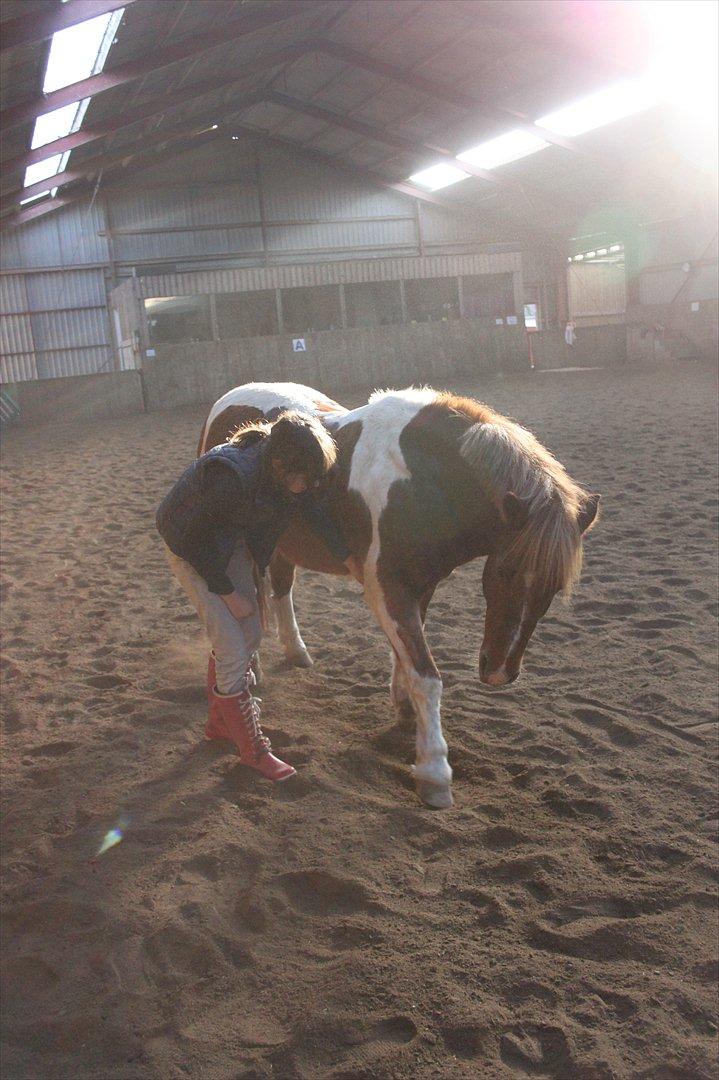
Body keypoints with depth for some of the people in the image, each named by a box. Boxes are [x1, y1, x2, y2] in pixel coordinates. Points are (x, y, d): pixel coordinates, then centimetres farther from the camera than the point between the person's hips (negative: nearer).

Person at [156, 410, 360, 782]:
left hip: (233, 542, 8)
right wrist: (228, 594, -19)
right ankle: (252, 749, 10)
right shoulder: (231, 476, -39)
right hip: (192, 551, -7)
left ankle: (218, 722, 33)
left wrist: (350, 561, -1)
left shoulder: (289, 472, -18)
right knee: (233, 651, -7)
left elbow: (315, 511, -1)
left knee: (250, 634, 12)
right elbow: (194, 541, -28)